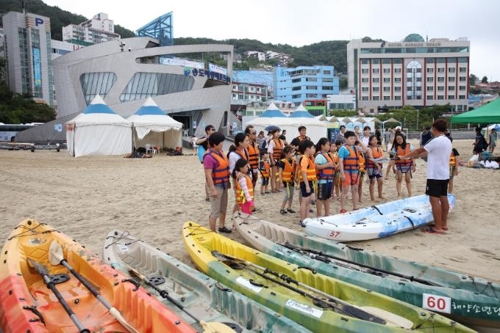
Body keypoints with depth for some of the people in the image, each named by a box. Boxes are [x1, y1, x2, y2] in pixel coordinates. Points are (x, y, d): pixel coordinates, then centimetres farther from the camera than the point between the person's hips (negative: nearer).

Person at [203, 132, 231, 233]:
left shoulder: (221, 152, 5)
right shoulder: (209, 157, -23)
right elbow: (208, 175, -24)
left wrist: (228, 182, 18)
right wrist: (213, 189, -24)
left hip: (223, 184, 9)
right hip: (216, 185, -9)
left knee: (223, 208, 21)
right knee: (215, 210, -2)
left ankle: (221, 227, 37)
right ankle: (213, 232, 9)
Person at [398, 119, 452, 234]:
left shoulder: (436, 141, -17)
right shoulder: (447, 141, 11)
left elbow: (419, 150, -8)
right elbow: (427, 152, 18)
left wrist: (404, 156, 5)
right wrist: (412, 156, 23)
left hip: (435, 175, -9)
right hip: (444, 175, 9)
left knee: (434, 200, -6)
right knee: (443, 199, 13)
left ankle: (438, 227, -4)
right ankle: (444, 224, 21)